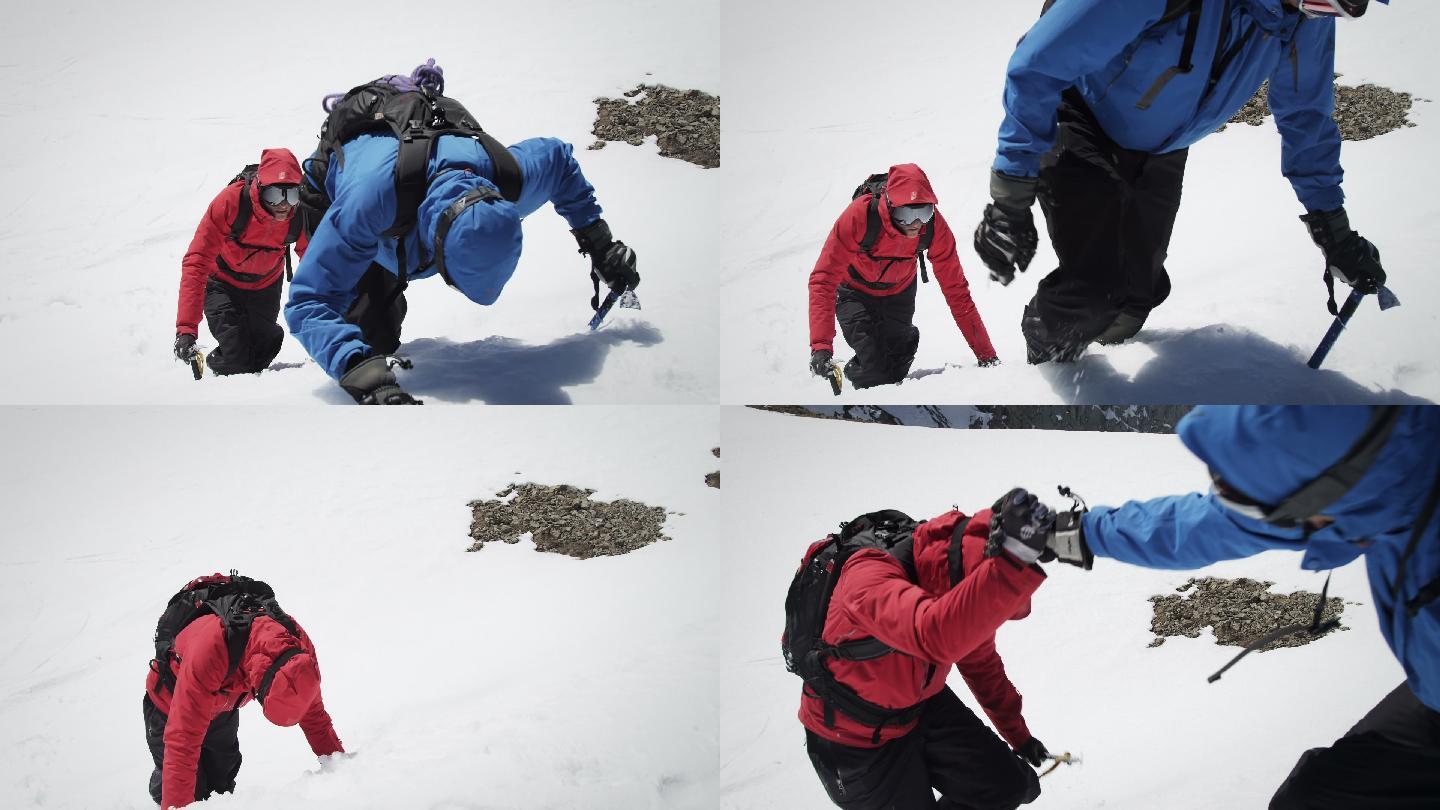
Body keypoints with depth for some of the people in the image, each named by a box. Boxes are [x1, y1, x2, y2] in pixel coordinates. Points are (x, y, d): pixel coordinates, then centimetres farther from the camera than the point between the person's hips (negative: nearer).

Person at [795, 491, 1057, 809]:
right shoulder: (868, 577, -38)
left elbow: (981, 661, 7)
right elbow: (935, 636, -60)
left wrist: (1019, 735, 19)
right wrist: (1011, 558, -71)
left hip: (924, 709, 6)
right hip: (856, 741, -6)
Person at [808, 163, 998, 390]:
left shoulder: (935, 226, -28)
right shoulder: (858, 216, -38)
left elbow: (956, 290, -19)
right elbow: (823, 280, -38)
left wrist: (986, 354, -19)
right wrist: (820, 346, -50)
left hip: (898, 292, 3)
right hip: (854, 292, -3)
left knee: (897, 364, 1)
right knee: (874, 372, -16)